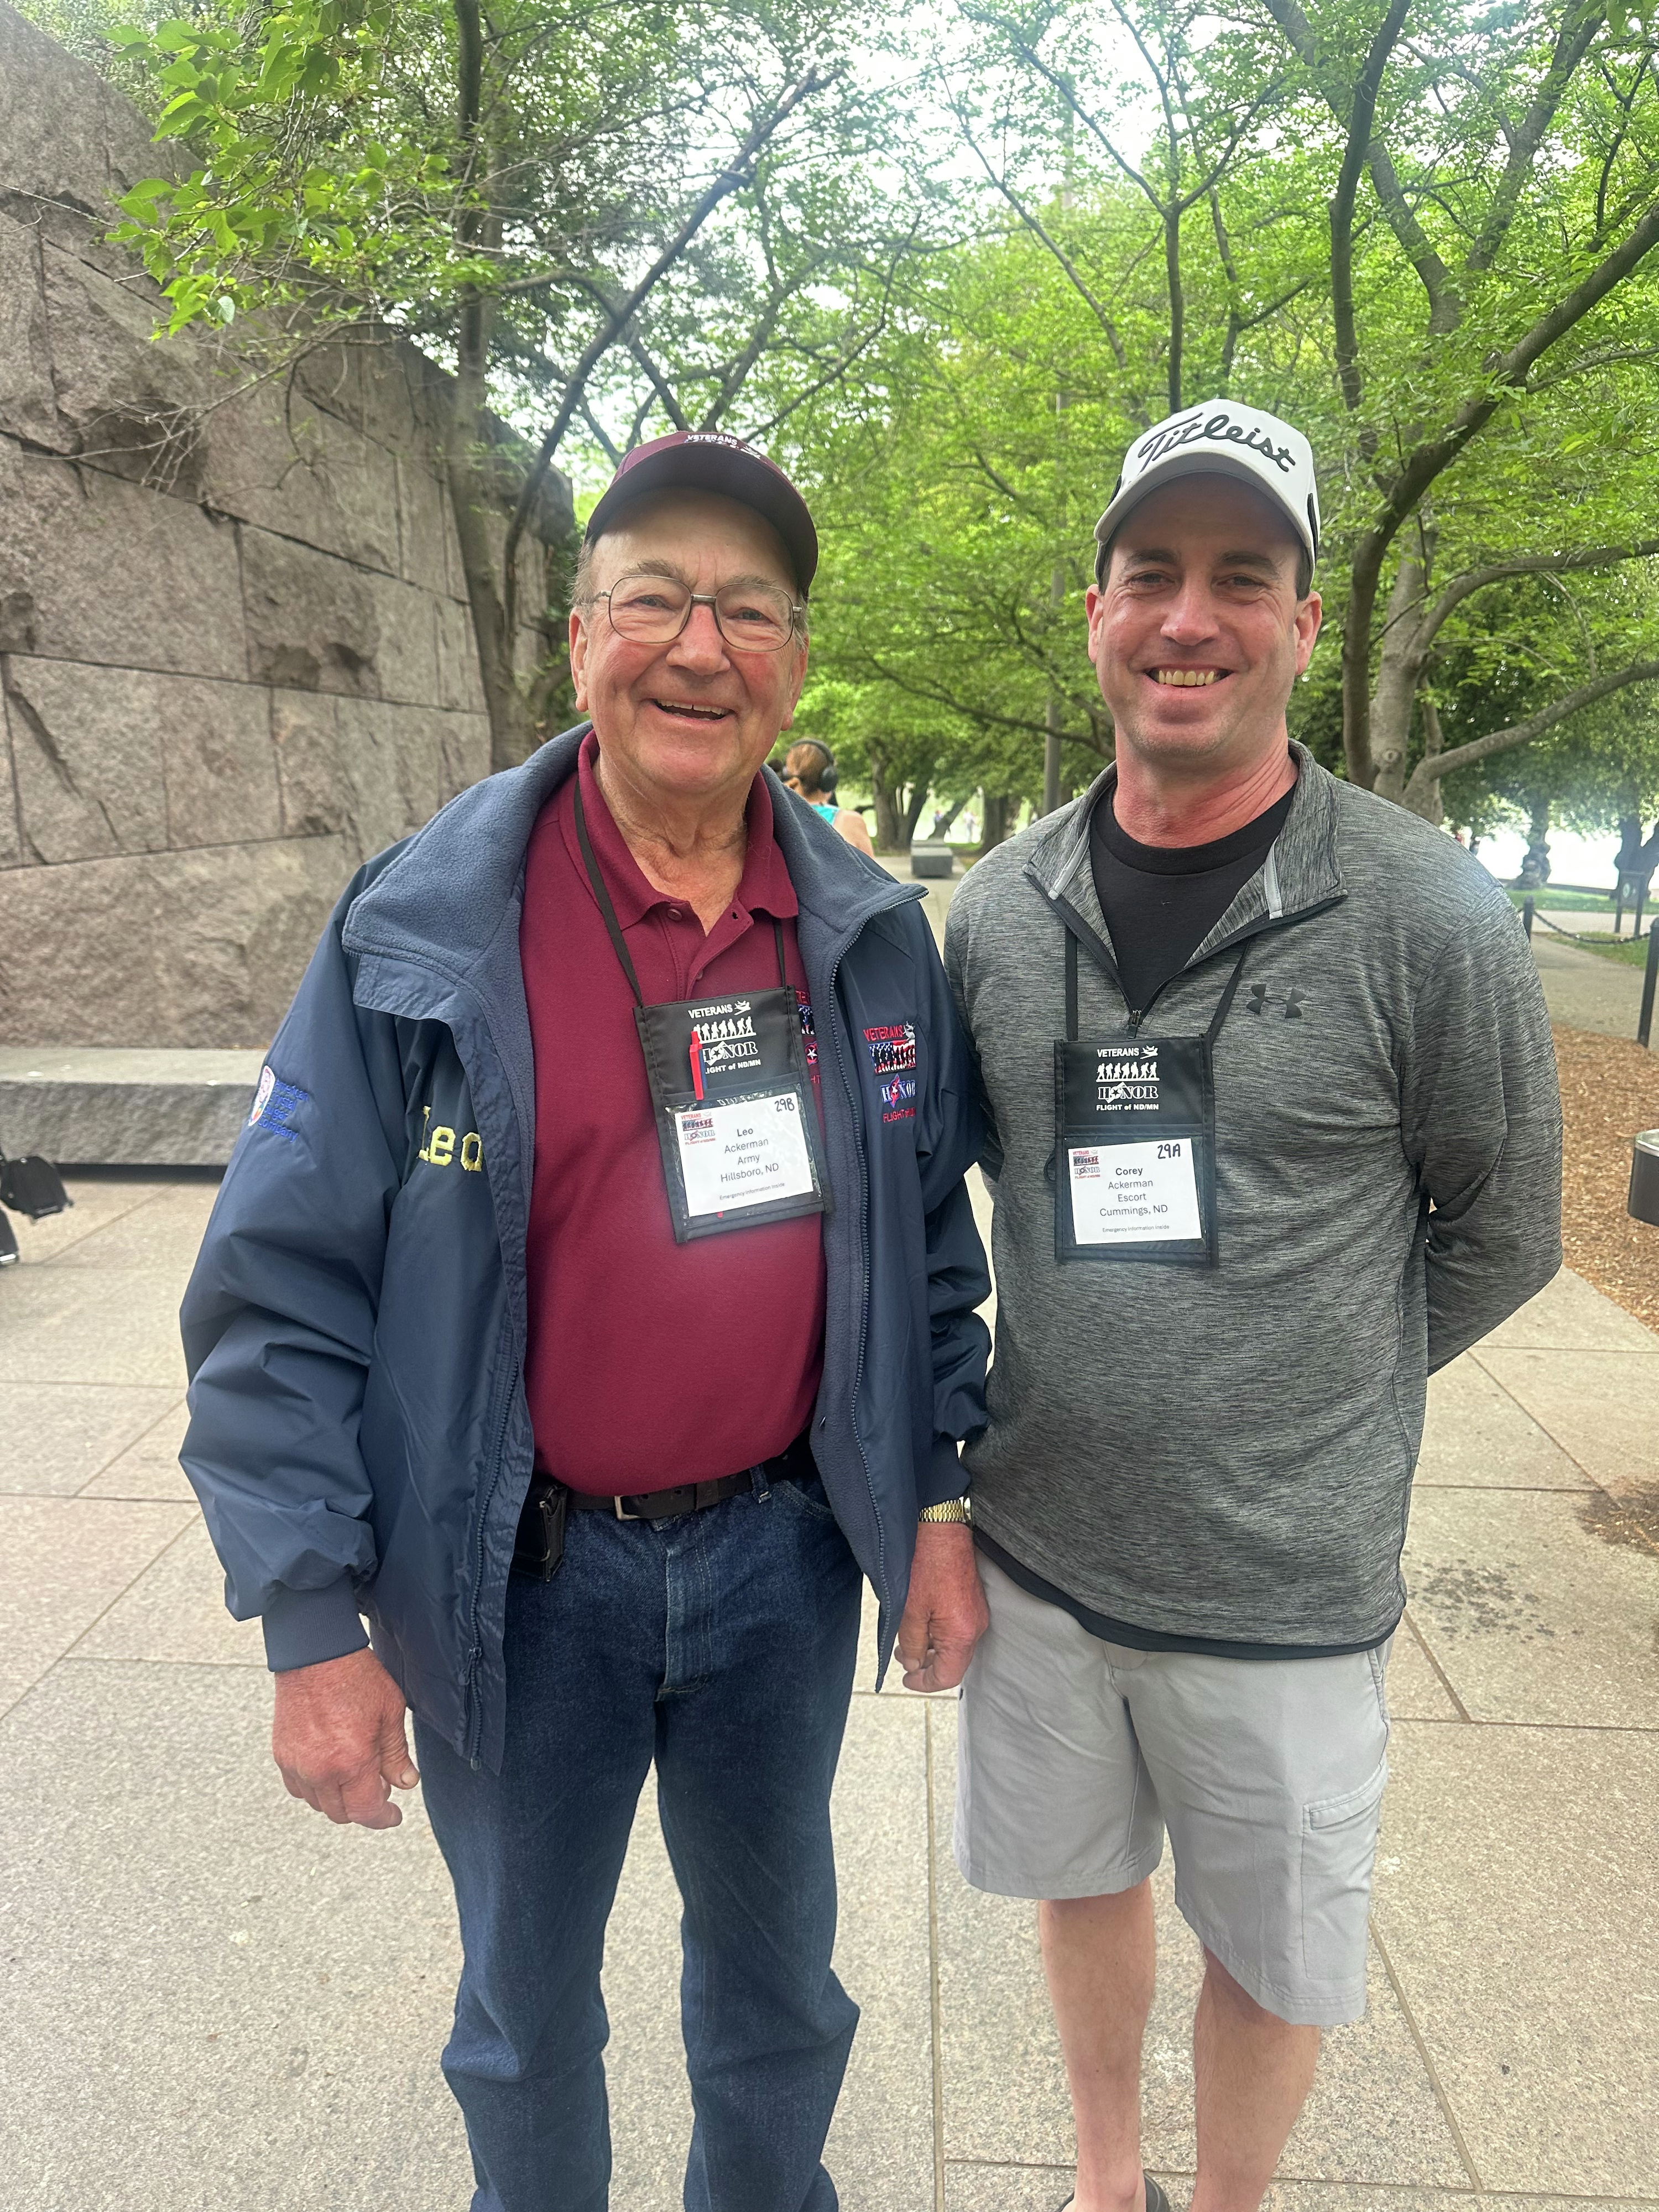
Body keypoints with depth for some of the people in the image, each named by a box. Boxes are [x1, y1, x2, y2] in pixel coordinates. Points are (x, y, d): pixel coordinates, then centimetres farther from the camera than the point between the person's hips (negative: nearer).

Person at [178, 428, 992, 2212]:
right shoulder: (419, 931, -13)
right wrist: (311, 1620, -11)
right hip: (519, 1577, -2)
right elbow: (281, 1294, -11)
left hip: (784, 1549, 3)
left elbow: (930, 1242, 5)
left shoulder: (872, 935, -3)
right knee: (528, 2005, 23)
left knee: (776, 1970, 26)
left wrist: (939, 1499, 4)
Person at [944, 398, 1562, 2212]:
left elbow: (1498, 1234, -2)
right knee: (1083, 1878, 24)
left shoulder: (1430, 918, -13)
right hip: (1037, 1544, 3)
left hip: (1287, 1580, -3)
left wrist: (1309, 1399, 2)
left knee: (1272, 1954, 19)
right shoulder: (998, 910, -3)